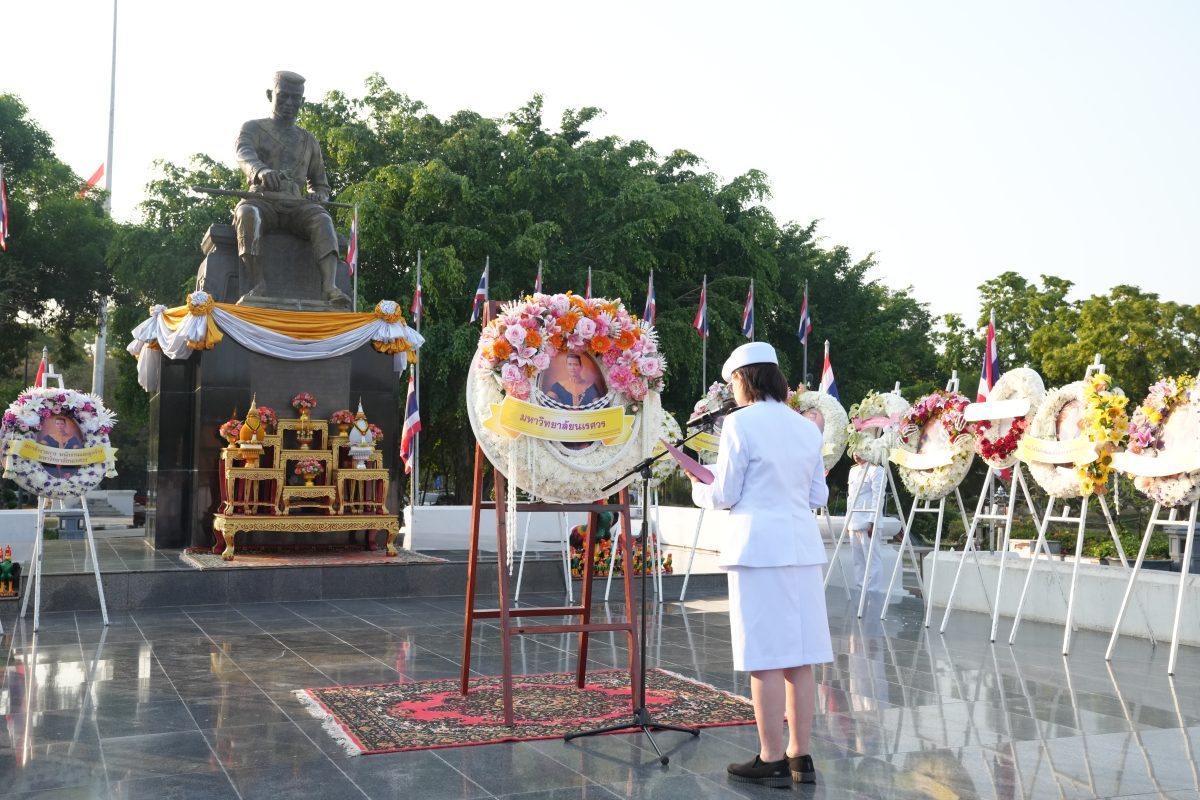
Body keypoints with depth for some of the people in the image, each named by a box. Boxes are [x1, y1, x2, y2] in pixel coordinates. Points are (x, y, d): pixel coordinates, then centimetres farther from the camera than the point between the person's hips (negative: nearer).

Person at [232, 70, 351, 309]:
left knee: (322, 219, -33)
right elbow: (244, 154, -9)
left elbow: (321, 183, 28)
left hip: (296, 206, 2)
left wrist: (318, 195, 0)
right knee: (247, 213, -38)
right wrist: (261, 170, -35)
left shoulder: (308, 140, 25)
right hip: (263, 201, -2)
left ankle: (329, 285, -52)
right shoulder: (253, 129, 15)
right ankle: (259, 285, -45)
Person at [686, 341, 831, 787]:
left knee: (766, 659, -1)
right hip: (802, 546, 6)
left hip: (758, 546, -6)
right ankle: (800, 756, 18)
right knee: (798, 657, 10)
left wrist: (699, 490, 14)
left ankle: (773, 761, 6)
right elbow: (818, 495, 14)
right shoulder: (806, 427, 9)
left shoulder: (740, 423, -9)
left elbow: (724, 496, -6)